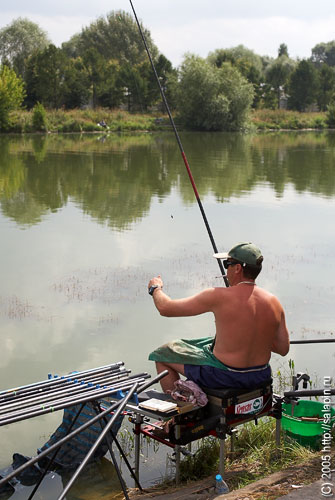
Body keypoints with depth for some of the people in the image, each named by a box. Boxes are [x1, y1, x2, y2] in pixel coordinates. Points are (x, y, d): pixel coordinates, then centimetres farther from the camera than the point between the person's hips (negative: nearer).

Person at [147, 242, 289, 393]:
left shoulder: (219, 297, -21)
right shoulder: (273, 302, -7)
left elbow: (165, 308, -13)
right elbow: (283, 349, 3)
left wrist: (155, 288, 9)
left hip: (225, 376, -6)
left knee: (162, 354, 14)